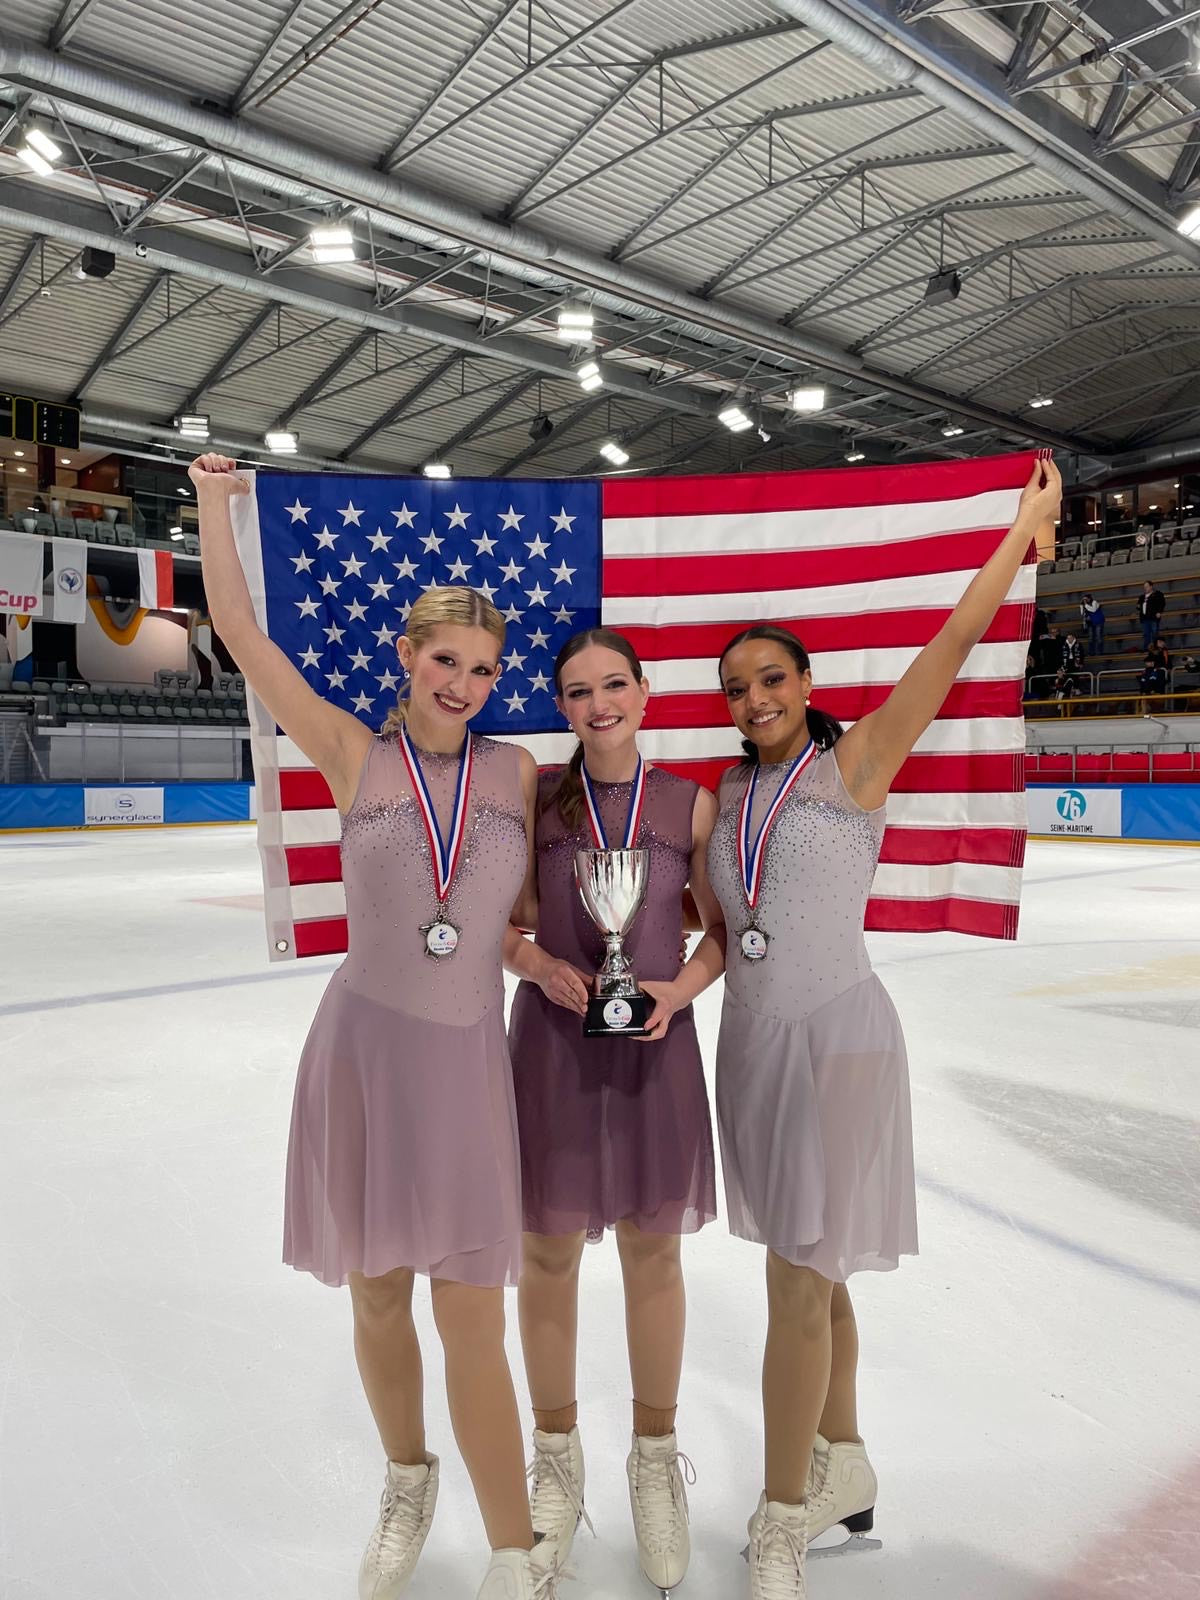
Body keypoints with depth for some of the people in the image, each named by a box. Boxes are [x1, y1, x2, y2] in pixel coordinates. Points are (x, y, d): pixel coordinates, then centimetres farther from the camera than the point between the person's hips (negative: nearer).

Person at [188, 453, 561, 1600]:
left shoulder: (515, 771, 4)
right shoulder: (354, 756, -2)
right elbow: (239, 632, -3)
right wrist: (213, 498, 1)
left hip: (468, 1056, 0)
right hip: (364, 1044, 0)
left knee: (471, 1322, 3)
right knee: (378, 1297, 16)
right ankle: (407, 1486, 44)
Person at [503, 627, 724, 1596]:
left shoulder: (693, 805, -2)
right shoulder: (532, 795, -3)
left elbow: (723, 927, 5)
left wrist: (679, 989, -12)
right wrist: (540, 964, -15)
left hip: (655, 1044, 0)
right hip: (552, 1040, 0)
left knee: (653, 1255, 13)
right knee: (549, 1253, 11)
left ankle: (656, 1462, 37)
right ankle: (557, 1455, 36)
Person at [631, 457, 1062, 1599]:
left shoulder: (856, 761, -7)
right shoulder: (726, 795, 8)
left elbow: (952, 647, -11)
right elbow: (727, 928, 9)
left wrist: (1026, 526, -7)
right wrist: (681, 985, -8)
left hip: (835, 1039, -6)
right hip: (751, 1041, 6)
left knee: (799, 1280, -1)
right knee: (813, 1273, 18)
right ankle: (843, 1470, 37)